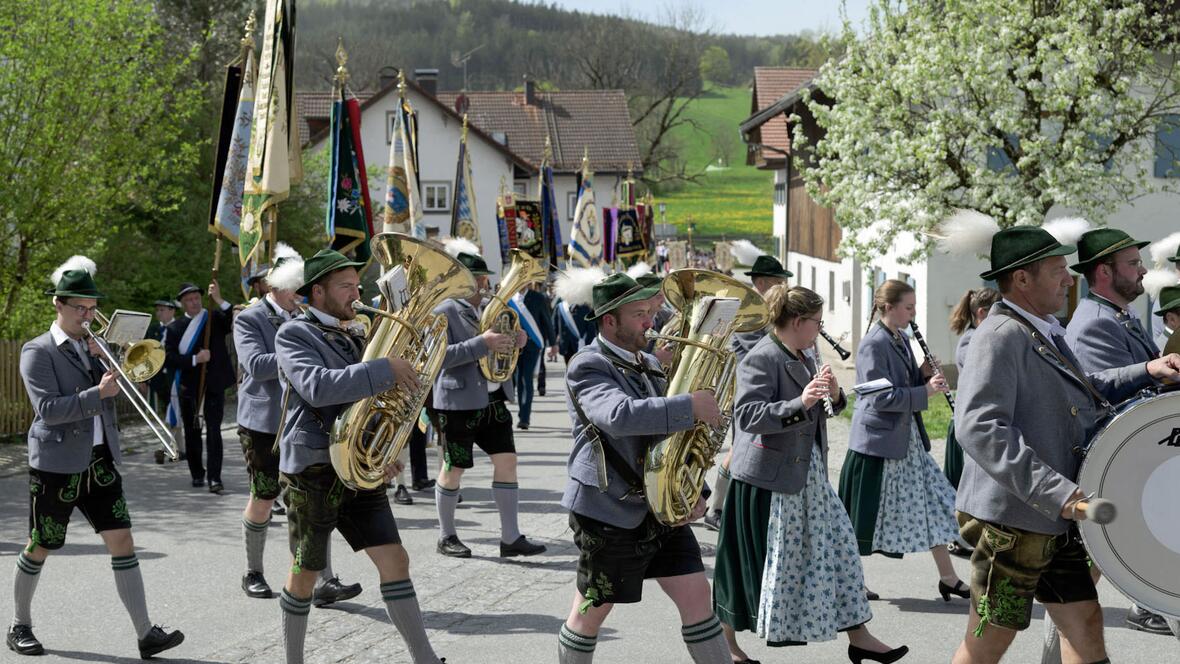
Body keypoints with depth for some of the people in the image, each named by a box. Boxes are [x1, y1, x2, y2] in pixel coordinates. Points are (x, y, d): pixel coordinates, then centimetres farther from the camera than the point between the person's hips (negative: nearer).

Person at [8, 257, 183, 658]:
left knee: (121, 540, -4)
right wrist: (97, 393, -26)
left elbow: (124, 388, 8)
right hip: (57, 463, -5)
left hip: (101, 460, 5)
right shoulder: (38, 352, -7)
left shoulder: (92, 346, 12)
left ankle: (146, 634, -6)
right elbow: (47, 408, -18)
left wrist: (104, 358, -6)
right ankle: (20, 626, 27)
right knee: (40, 548, 7)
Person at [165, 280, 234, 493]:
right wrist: (195, 359, -15)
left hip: (213, 384, -2)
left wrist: (218, 300, -25)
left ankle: (214, 477, -9)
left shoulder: (215, 317, 3)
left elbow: (235, 323, -18)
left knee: (213, 430, -8)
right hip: (188, 386, 2)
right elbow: (169, 359, -3)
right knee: (192, 431, 10)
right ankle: (197, 473, 23)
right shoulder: (175, 327, 5)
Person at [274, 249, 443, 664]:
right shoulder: (293, 335, -7)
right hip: (313, 473, -6)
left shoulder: (353, 338, 15)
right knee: (306, 575, 6)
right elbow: (317, 388, -25)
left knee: (395, 560, -2)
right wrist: (384, 370, -28)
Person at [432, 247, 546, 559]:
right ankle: (446, 537, 18)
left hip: (493, 399, 7)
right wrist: (482, 343, -27)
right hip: (459, 402, -7)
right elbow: (439, 357, -21)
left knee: (506, 459, 1)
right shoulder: (445, 312, -10)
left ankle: (510, 538, 5)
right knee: (453, 469, 3)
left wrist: (512, 342, 0)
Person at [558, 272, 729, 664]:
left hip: (660, 509, 7)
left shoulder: (648, 365, 12)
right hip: (609, 512, -7)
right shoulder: (587, 368, -14)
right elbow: (620, 416, -34)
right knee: (592, 612, 6)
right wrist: (691, 407, -33)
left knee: (696, 595, 3)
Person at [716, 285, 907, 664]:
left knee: (837, 546, 8)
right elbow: (747, 415, -26)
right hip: (767, 479, -9)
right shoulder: (761, 358, -17)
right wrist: (799, 403, -35)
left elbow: (824, 410, 21)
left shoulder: (802, 358, 12)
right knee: (757, 563, 0)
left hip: (807, 475, 9)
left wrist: (833, 395, -2)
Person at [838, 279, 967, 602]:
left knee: (934, 504, 8)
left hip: (907, 440, 9)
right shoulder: (873, 344, -16)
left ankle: (948, 579, 16)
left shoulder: (901, 340, 10)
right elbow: (880, 397, -21)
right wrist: (925, 391, -22)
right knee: (867, 517, 1)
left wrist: (924, 373, 0)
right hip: (878, 440, -9)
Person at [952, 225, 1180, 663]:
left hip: (1056, 521, 9)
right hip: (1010, 520, -9)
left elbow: (1081, 392, 31)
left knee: (1085, 624, 11)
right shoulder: (1001, 336, -19)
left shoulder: (1047, 332, 13)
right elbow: (978, 427, -30)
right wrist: (1057, 493, -34)